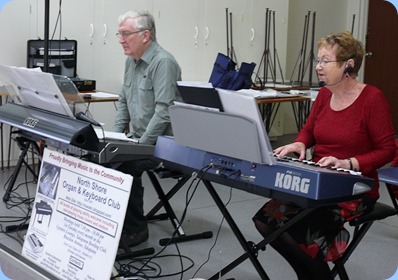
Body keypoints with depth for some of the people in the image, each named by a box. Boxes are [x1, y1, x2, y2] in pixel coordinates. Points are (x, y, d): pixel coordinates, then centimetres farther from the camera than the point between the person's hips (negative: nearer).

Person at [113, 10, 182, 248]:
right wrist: (115, 136, 7)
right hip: (139, 137, 9)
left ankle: (136, 228, -8)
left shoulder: (163, 62, -18)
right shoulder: (131, 61, 11)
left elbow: (164, 111, -25)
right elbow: (124, 102, 19)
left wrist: (141, 145, -23)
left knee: (123, 165, -26)